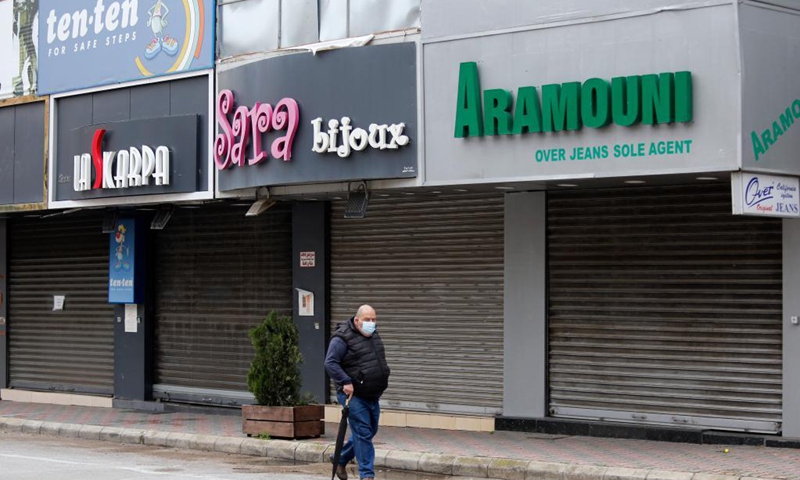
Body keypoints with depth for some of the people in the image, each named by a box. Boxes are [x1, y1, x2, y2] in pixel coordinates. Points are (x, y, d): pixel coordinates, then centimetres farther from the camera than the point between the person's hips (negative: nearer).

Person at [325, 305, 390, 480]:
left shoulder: (374, 336, 13)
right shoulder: (342, 338, -13)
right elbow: (330, 363, -18)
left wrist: (382, 381, 18)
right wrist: (345, 382, -24)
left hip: (372, 395, 8)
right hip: (354, 394, -8)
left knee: (369, 432, 16)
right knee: (363, 433, -9)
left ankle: (340, 459, 33)